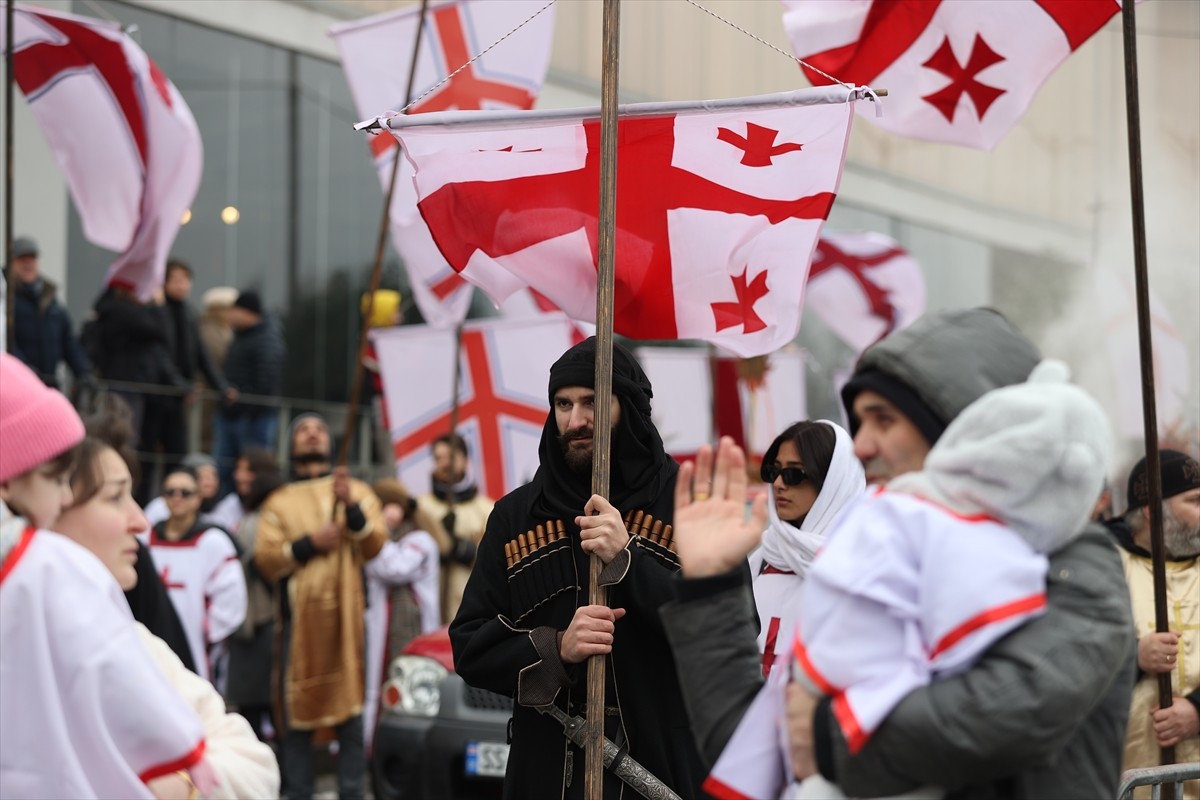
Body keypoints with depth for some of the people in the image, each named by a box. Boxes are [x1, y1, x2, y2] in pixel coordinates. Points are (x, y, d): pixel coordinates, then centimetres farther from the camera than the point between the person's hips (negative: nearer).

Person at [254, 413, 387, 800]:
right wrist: (308, 544, -10)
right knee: (297, 715, -1)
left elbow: (374, 545, -1)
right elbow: (265, 558, 2)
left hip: (346, 615, 0)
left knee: (351, 716, -3)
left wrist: (351, 506, -15)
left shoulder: (357, 491, 13)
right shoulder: (278, 502, 14)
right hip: (299, 616, 0)